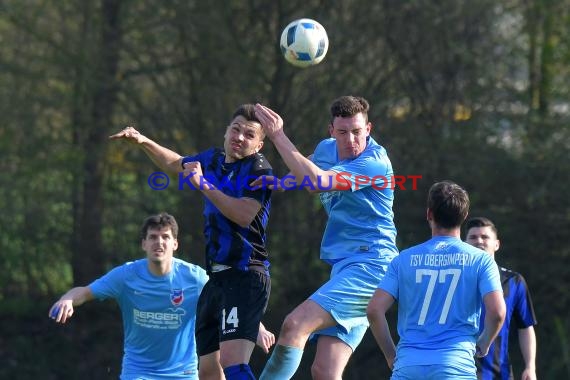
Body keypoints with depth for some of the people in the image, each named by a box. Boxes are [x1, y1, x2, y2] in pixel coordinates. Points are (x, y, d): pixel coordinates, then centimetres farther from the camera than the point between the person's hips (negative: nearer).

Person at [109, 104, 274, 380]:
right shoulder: (213, 159, 15)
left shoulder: (259, 171, -8)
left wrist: (203, 184, -18)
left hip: (245, 278, -9)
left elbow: (244, 214, -23)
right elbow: (175, 164, 37)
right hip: (216, 279, 9)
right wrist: (144, 142, 27)